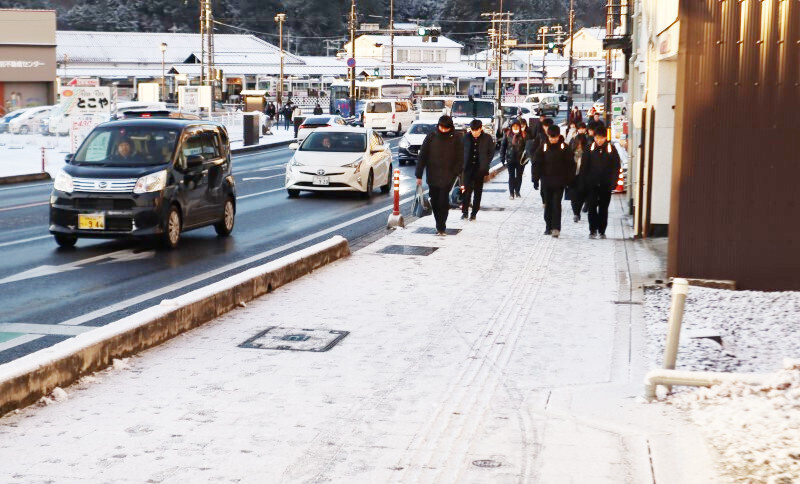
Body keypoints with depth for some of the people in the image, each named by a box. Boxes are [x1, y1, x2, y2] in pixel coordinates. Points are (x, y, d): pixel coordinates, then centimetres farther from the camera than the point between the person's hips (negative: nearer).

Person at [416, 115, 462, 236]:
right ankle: (440, 225, 22)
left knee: (443, 201, -12)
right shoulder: (431, 137, 1)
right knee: (434, 202, 8)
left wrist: (455, 173, -7)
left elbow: (459, 158, 3)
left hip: (447, 175, -2)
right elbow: (422, 156, 2)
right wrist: (419, 175, -1)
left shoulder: (455, 138, -1)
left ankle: (441, 227, -7)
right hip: (432, 175, 2)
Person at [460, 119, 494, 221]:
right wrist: (462, 165, 1)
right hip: (468, 168, 0)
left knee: (478, 192, 5)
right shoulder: (466, 138, 2)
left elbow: (491, 152, 7)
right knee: (467, 190, -6)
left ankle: (474, 213, 12)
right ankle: (464, 211, 1)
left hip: (480, 169, 0)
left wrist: (485, 165, 0)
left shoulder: (487, 138, -1)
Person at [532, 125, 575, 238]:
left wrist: (569, 180, -5)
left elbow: (571, 164, -1)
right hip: (546, 181, 3)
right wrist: (535, 178, -3)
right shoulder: (543, 147, 1)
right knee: (548, 205, 10)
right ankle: (548, 227, 19)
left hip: (559, 182, -3)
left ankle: (556, 227, -9)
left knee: (557, 204, -8)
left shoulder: (565, 147, -4)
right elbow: (536, 163, 2)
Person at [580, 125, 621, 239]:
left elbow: (616, 167, 0)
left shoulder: (611, 149, -2)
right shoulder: (589, 149, -1)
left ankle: (601, 231, 13)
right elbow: (583, 167, 1)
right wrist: (583, 182, -6)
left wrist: (613, 182, -8)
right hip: (591, 184, 0)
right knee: (592, 208, 0)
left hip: (605, 185, 0)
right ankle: (592, 230, 8)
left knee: (603, 208, 6)